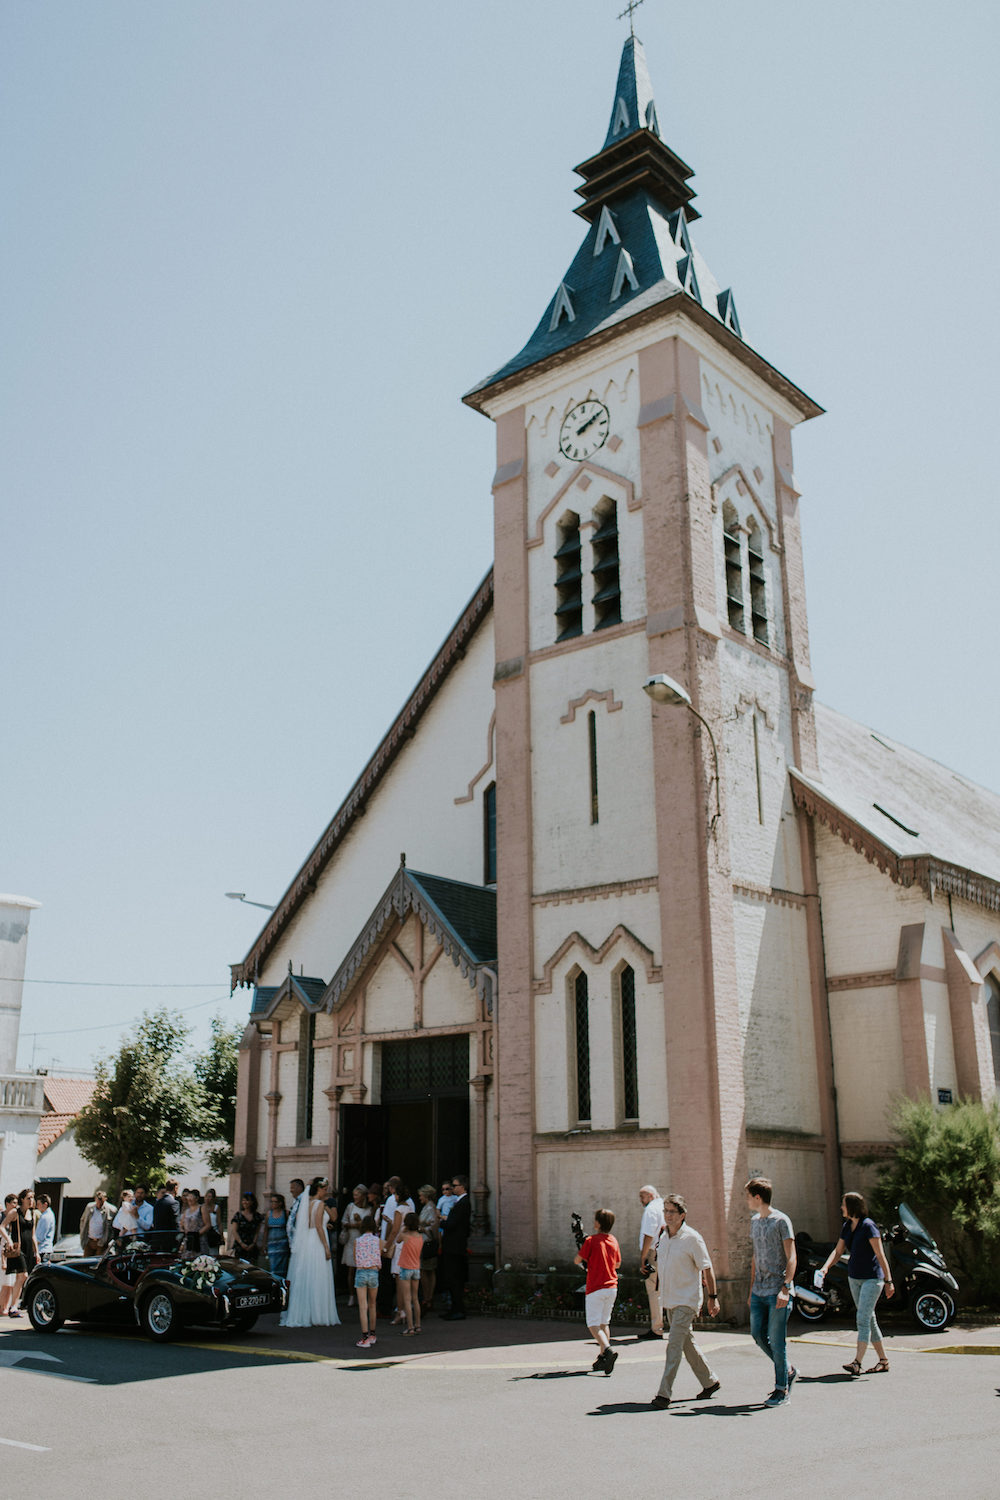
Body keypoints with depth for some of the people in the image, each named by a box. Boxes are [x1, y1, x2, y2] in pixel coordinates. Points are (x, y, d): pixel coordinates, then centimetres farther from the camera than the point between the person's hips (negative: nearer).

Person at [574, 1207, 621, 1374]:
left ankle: (608, 1349, -24)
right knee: (604, 1322, 17)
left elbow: (577, 1260, -7)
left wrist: (581, 1247, 11)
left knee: (593, 1324, -3)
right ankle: (602, 1357, 15)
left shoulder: (591, 1240, -12)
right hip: (612, 1287, 6)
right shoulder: (614, 1241, 6)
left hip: (596, 1288, -6)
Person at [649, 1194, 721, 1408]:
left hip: (687, 1300, -7)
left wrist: (712, 1297, -8)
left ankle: (664, 1393, -12)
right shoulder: (662, 1235, 4)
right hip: (669, 1300, 7)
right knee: (687, 1343, 16)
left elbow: (707, 1268, -9)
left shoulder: (692, 1238, -14)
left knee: (674, 1344, -13)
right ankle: (709, 1382, 32)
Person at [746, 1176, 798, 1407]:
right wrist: (751, 1289, 19)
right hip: (759, 1291, 7)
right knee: (758, 1335, 6)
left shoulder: (781, 1221, -8)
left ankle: (781, 1390, 7)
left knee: (776, 1340, -4)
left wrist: (785, 1288, -20)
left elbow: (791, 1258, -11)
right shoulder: (754, 1221, 15)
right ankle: (788, 1370, 26)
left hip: (777, 1291, -7)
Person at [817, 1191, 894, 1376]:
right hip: (854, 1278, 8)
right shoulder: (846, 1226, 8)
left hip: (872, 1279, -8)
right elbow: (838, 1251, 12)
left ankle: (857, 1363, -19)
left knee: (863, 1319, -14)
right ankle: (884, 1361, 19)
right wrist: (825, 1267, -4)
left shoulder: (868, 1226, -15)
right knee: (869, 1320, 11)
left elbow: (880, 1255, -16)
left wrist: (888, 1281, -17)